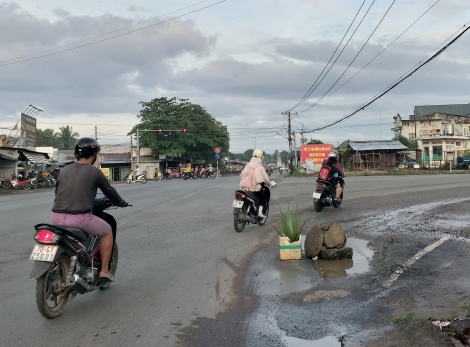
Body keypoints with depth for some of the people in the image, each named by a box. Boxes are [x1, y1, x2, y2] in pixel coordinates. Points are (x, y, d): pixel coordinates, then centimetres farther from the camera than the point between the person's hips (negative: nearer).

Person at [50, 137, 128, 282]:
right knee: (107, 231, 20)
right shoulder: (95, 172, 0)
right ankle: (104, 270, 18)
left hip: (56, 217, 5)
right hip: (79, 218, -5)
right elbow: (109, 191, 12)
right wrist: (121, 202, 32)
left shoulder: (64, 170, 13)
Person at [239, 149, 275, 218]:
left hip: (245, 187, 5)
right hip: (255, 188, -5)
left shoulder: (248, 165, 5)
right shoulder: (260, 167, -9)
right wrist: (270, 183, 16)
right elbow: (266, 179, -5)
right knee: (263, 196, 20)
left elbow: (241, 175, 10)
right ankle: (260, 212, 5)